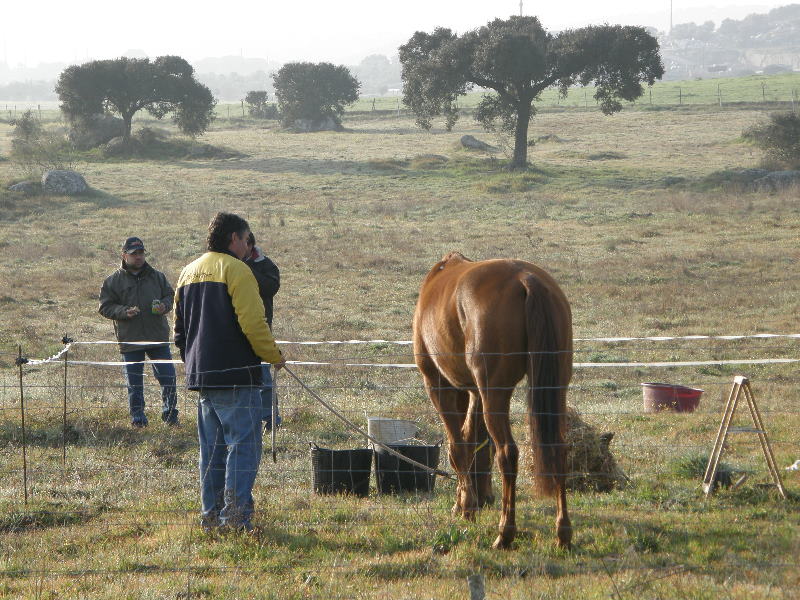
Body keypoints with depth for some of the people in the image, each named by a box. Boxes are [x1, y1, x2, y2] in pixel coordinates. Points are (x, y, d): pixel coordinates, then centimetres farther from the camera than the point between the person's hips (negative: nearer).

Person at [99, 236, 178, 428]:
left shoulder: (157, 277, 8)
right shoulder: (113, 281, 1)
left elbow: (170, 295, 17)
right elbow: (105, 307, 0)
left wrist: (164, 306, -6)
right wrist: (124, 312, -17)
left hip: (158, 338, 2)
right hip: (130, 340, -2)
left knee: (168, 378, 1)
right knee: (134, 384, 5)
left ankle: (170, 415, 15)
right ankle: (138, 418, 16)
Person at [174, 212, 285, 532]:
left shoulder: (188, 273, 16)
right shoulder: (235, 269, -10)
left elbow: (179, 329, 22)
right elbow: (253, 323, -16)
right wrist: (274, 356, -3)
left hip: (201, 376, 8)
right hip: (236, 375, -8)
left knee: (212, 448, 13)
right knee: (243, 445, -6)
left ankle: (211, 514, 15)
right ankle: (236, 515, -13)